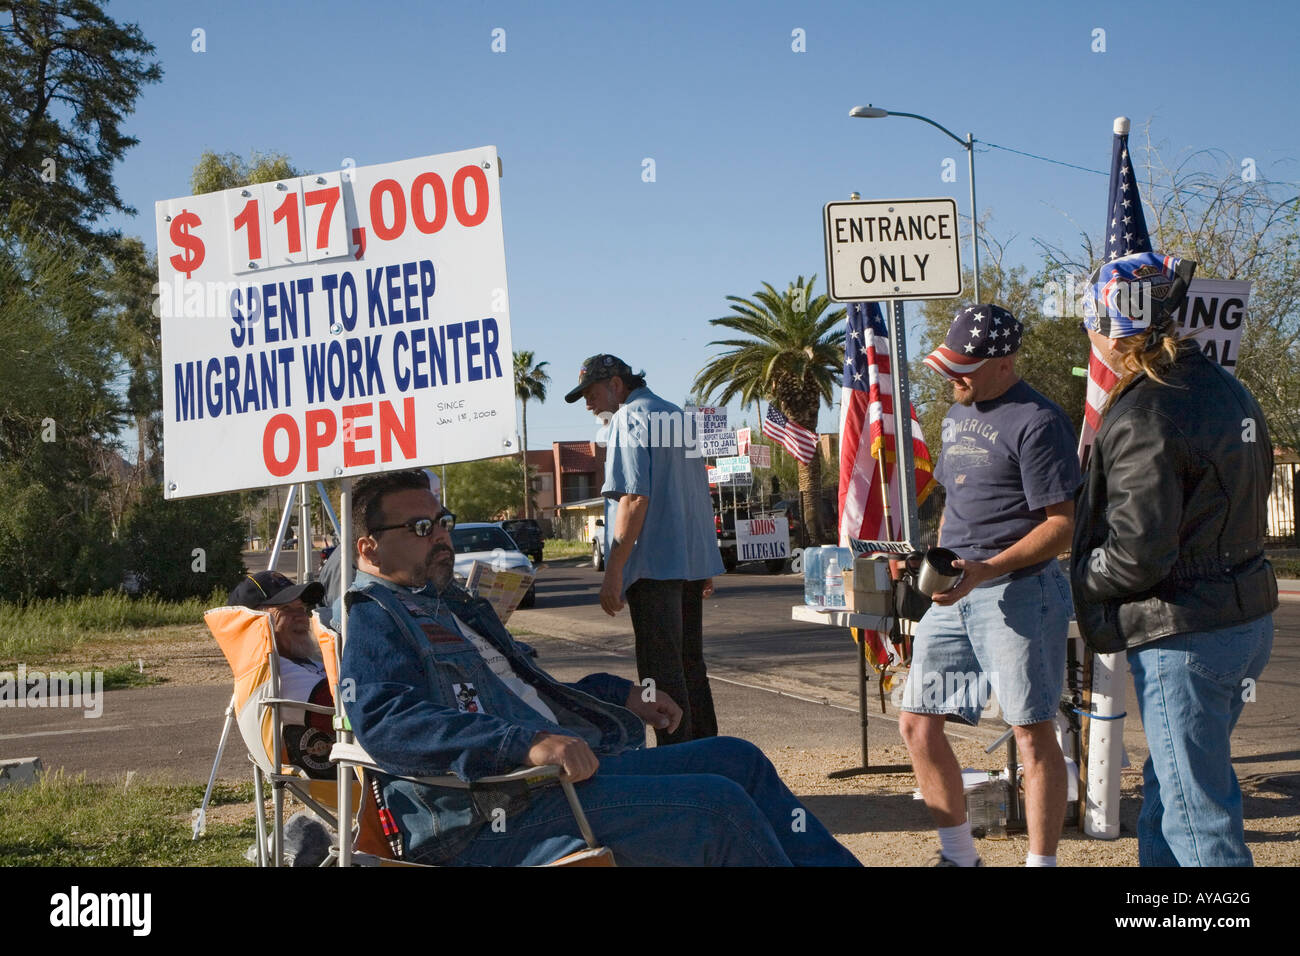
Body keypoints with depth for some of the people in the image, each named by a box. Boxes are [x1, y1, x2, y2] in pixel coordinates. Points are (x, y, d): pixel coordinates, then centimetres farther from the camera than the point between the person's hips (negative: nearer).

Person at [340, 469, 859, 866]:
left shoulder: (450, 605, 24)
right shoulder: (372, 617, -7)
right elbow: (388, 720, -26)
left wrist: (624, 697, 24)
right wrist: (528, 743, -35)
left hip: (559, 767, 10)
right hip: (493, 823, -10)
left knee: (736, 759, 9)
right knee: (716, 804, -20)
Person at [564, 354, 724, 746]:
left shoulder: (630, 418, -9)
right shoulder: (677, 416, 19)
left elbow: (635, 497, -19)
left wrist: (613, 571, -20)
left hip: (654, 564, -9)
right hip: (693, 561, 9)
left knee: (660, 670, -7)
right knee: (690, 665, 15)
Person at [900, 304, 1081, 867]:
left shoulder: (1036, 423, -11)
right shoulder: (957, 414, 15)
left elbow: (1062, 525, -15)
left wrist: (985, 569, -24)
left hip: (1017, 593, -9)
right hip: (952, 597, 9)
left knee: (1032, 733, -2)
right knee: (917, 725, 8)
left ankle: (1041, 862, 6)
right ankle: (958, 854, 20)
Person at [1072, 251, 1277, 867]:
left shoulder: (1143, 417, -20)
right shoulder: (1229, 391, 8)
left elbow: (1137, 557, -22)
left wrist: (1081, 578, -4)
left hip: (1183, 636, -9)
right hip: (1251, 618, 9)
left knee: (1198, 816, -1)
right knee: (1166, 790, 21)